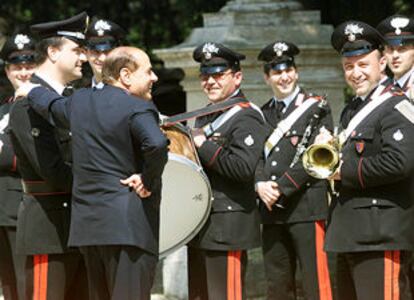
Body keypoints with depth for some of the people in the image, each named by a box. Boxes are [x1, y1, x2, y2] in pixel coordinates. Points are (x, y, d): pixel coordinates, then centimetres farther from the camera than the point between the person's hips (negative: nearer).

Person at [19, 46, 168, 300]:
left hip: (87, 222, 8)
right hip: (128, 222, -8)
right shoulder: (138, 108, -11)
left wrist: (32, 90, 54)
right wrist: (149, 180, -14)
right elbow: (156, 144, -30)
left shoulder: (80, 101, 12)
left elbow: (48, 103, 32)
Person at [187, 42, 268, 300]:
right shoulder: (205, 116, 18)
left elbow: (244, 167, -23)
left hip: (227, 228, -9)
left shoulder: (246, 117, -10)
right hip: (200, 226, 9)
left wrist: (203, 145, -17)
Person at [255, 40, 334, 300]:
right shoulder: (263, 114, 17)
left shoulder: (317, 109, 0)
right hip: (272, 210, 5)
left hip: (306, 207, -5)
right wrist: (261, 184, -9)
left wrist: (281, 188, -14)